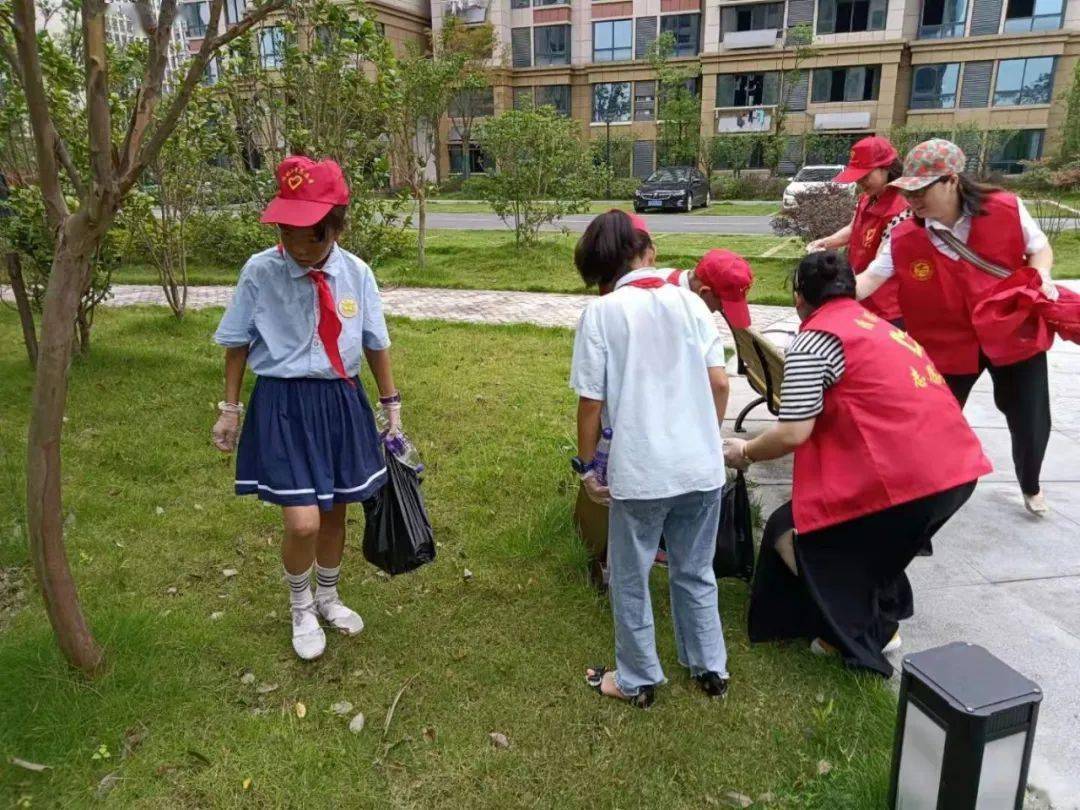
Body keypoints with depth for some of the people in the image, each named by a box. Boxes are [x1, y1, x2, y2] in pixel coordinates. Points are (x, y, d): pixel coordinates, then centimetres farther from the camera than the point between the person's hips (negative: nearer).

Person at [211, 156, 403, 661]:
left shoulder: (355, 273, -6)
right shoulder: (260, 271, -12)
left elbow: (375, 344, 7)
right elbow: (237, 345, 2)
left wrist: (391, 404, 14)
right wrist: (231, 409, 8)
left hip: (342, 402, 3)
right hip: (284, 404, -3)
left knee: (335, 512, 16)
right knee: (303, 523, -10)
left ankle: (327, 598, 44)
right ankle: (301, 608, 23)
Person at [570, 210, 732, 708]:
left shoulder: (601, 312, -8)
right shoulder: (689, 301, 1)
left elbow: (591, 400, -9)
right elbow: (719, 383, 1)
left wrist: (585, 465, 3)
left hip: (639, 473, -4)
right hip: (702, 467, 4)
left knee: (630, 581, 16)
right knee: (695, 573, 23)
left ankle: (638, 680, 32)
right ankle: (710, 669, 37)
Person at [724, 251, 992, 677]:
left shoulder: (813, 341, -5)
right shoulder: (880, 325, 21)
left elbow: (793, 434, -10)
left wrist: (745, 452, 8)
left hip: (909, 478, -9)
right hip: (958, 468, 9)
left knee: (791, 531, 10)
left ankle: (860, 637, 16)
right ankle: (885, 621, 35)